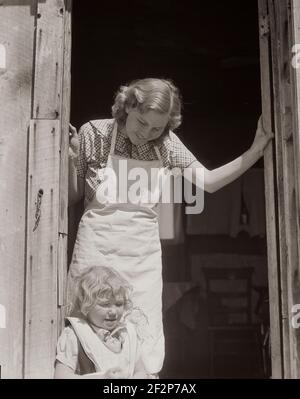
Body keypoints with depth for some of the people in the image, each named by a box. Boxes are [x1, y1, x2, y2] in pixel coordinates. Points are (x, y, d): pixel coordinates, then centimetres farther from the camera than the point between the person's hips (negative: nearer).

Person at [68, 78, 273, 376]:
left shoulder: (165, 143, 2)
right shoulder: (94, 133, -5)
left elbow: (208, 181, -1)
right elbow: (72, 196, 1)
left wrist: (255, 151, -7)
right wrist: (71, 158, -16)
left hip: (144, 254, 3)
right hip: (97, 249, -2)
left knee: (146, 339, 6)